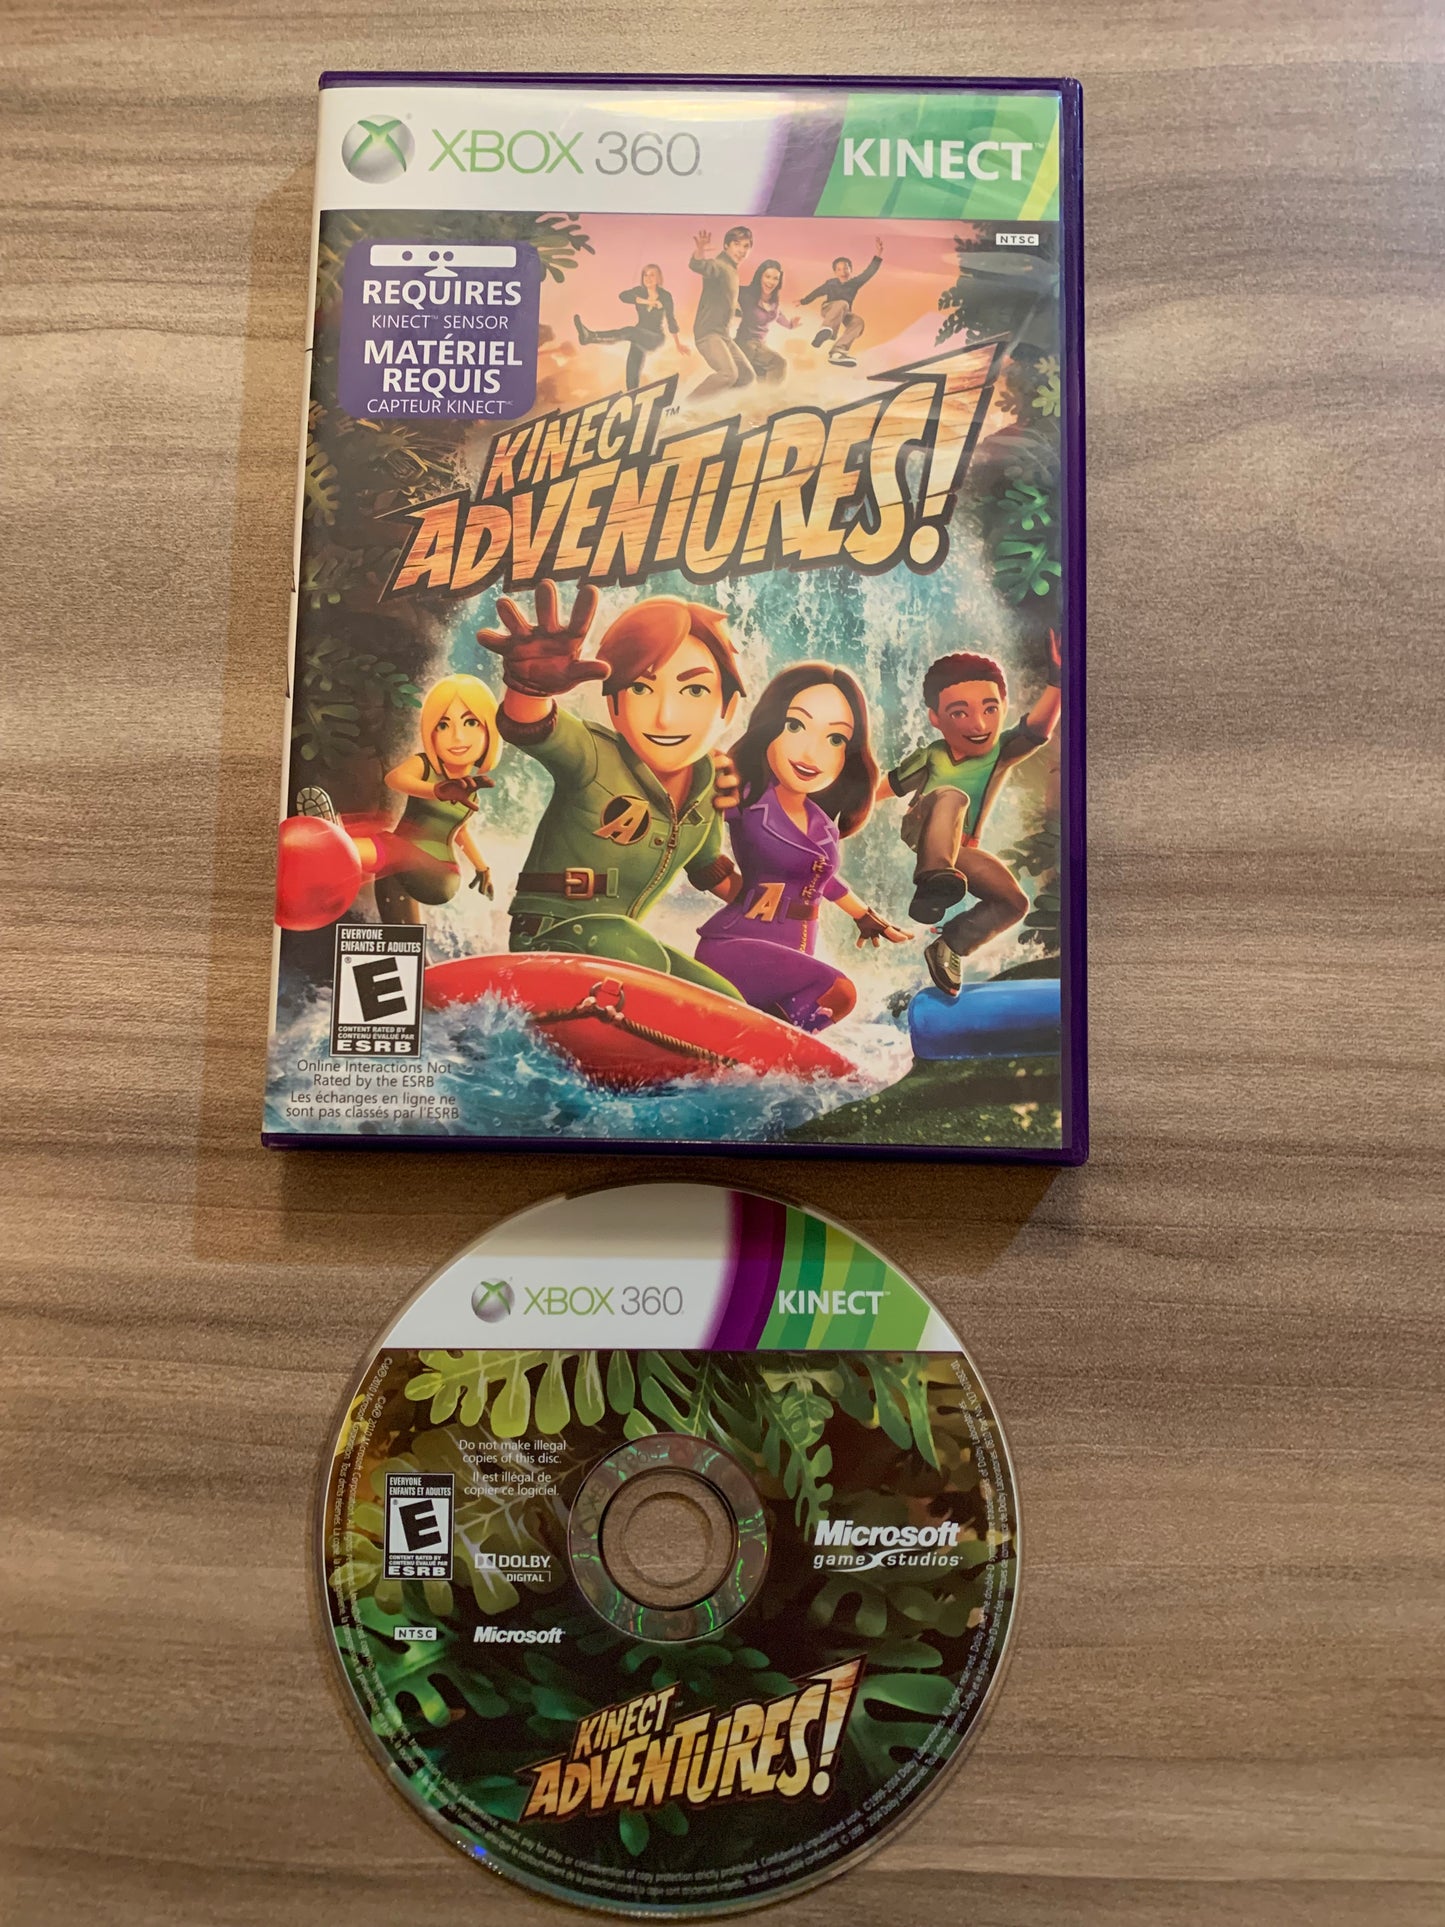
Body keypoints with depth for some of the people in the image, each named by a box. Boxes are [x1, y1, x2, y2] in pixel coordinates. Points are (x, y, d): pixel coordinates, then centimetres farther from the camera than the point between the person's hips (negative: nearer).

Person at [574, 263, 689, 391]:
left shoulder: (665, 296, -6)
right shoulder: (640, 292, 0)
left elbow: (671, 319, 6)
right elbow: (622, 296, -20)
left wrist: (678, 344, 13)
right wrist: (647, 301, -27)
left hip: (655, 338, -5)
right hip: (640, 338, 5)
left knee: (629, 331, -33)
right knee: (632, 376, -10)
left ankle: (591, 336, -49)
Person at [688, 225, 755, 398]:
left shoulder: (732, 270, 19)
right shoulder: (719, 265, -11)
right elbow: (699, 266, -35)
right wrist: (698, 255, -58)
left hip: (724, 335, 10)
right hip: (709, 333, -10)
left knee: (746, 375, 11)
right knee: (729, 374, -28)